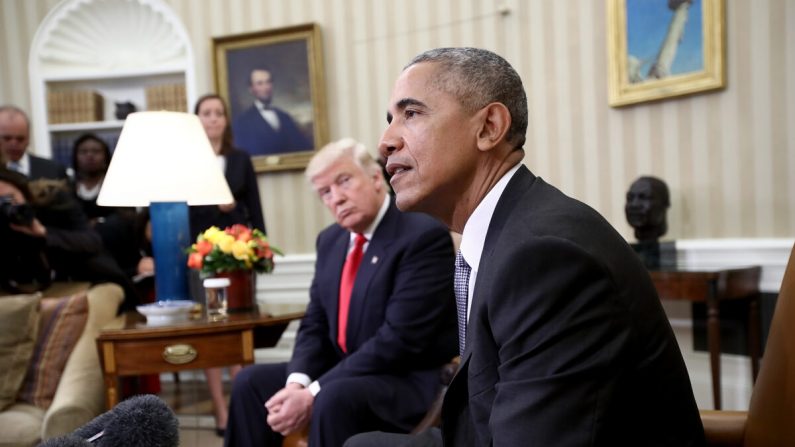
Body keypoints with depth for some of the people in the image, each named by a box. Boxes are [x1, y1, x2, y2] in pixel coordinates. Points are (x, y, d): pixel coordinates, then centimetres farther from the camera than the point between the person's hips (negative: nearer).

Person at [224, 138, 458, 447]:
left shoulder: (424, 237, -18)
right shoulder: (330, 240, 8)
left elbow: (399, 339, -24)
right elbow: (315, 324, 8)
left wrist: (315, 393, -23)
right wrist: (297, 382, -13)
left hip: (410, 381, -8)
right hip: (346, 372, 8)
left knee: (334, 398, -33)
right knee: (252, 382, 2)